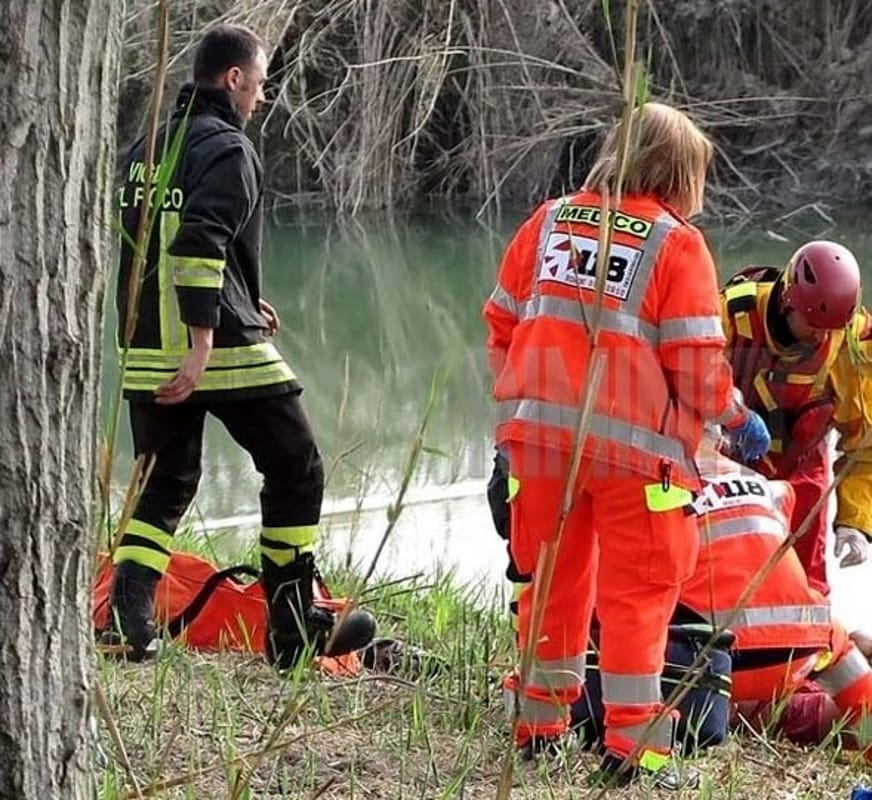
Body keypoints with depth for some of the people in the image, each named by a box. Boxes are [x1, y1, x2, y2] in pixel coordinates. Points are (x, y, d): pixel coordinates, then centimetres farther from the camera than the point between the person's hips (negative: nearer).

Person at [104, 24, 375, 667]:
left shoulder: (146, 150, 16)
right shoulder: (228, 150, -10)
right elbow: (201, 244, -22)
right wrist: (202, 338, -25)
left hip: (147, 352, 7)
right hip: (225, 350, -7)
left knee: (164, 483, 15)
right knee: (296, 471, 8)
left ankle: (129, 611, -6)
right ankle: (295, 631, 12)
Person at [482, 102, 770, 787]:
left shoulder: (549, 221, 9)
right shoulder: (677, 243, -6)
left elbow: (502, 323, 13)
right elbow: (696, 363, -9)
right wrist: (736, 418, 8)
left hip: (539, 431, 5)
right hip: (634, 443, -5)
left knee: (554, 579, 17)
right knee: (638, 589, 4)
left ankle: (541, 724, 26)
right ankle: (630, 743, 3)